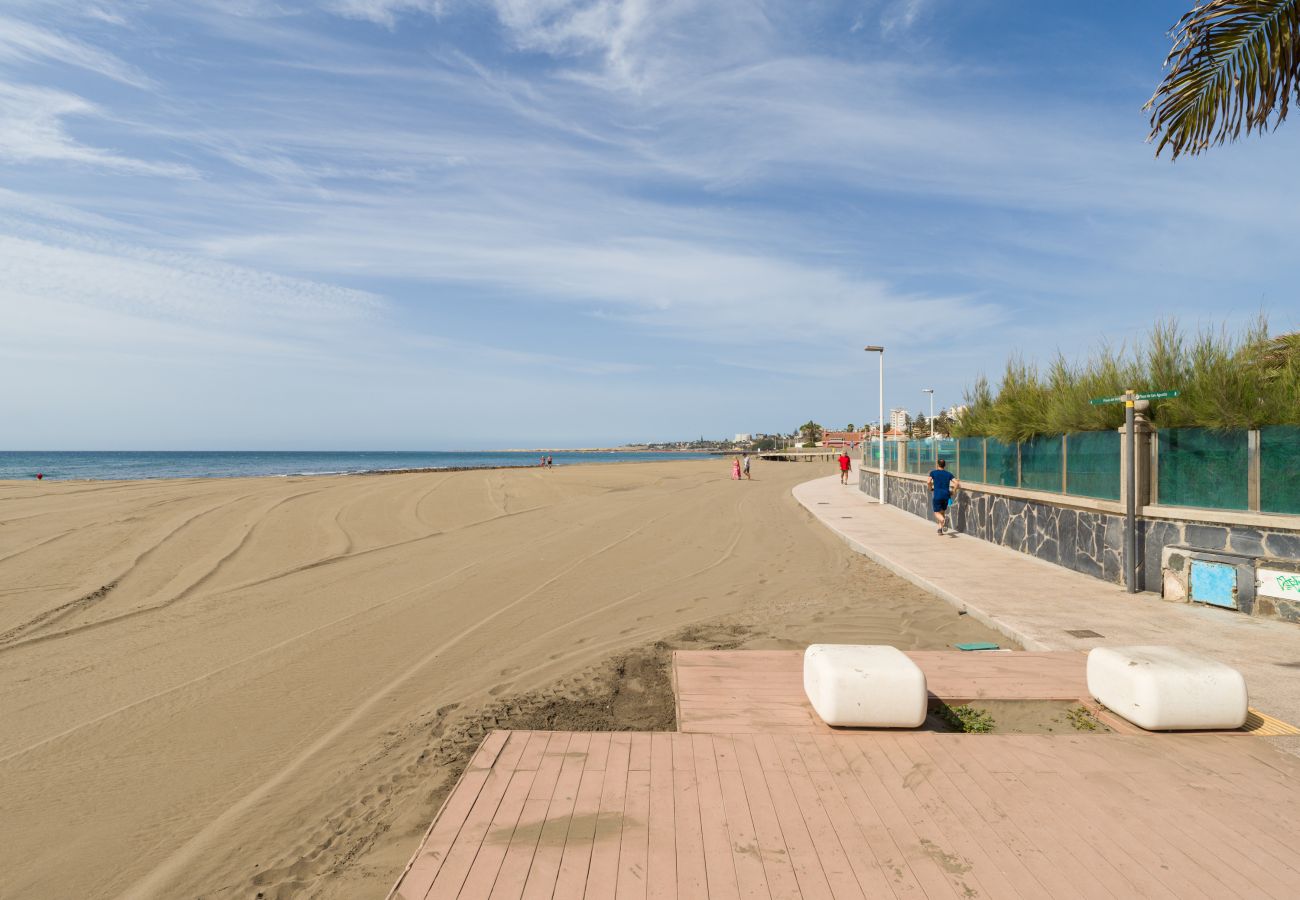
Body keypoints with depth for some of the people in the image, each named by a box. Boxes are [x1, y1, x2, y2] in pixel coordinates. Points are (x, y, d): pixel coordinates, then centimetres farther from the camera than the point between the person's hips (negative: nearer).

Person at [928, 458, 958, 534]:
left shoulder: (933, 473, 3)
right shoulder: (949, 474, 9)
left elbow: (929, 482, -12)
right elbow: (956, 483, -2)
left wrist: (931, 488, 7)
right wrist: (952, 492, 9)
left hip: (937, 496, -3)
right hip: (946, 495, 3)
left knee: (937, 513, 1)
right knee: (942, 511, 18)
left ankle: (944, 519, -32)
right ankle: (940, 529, 11)